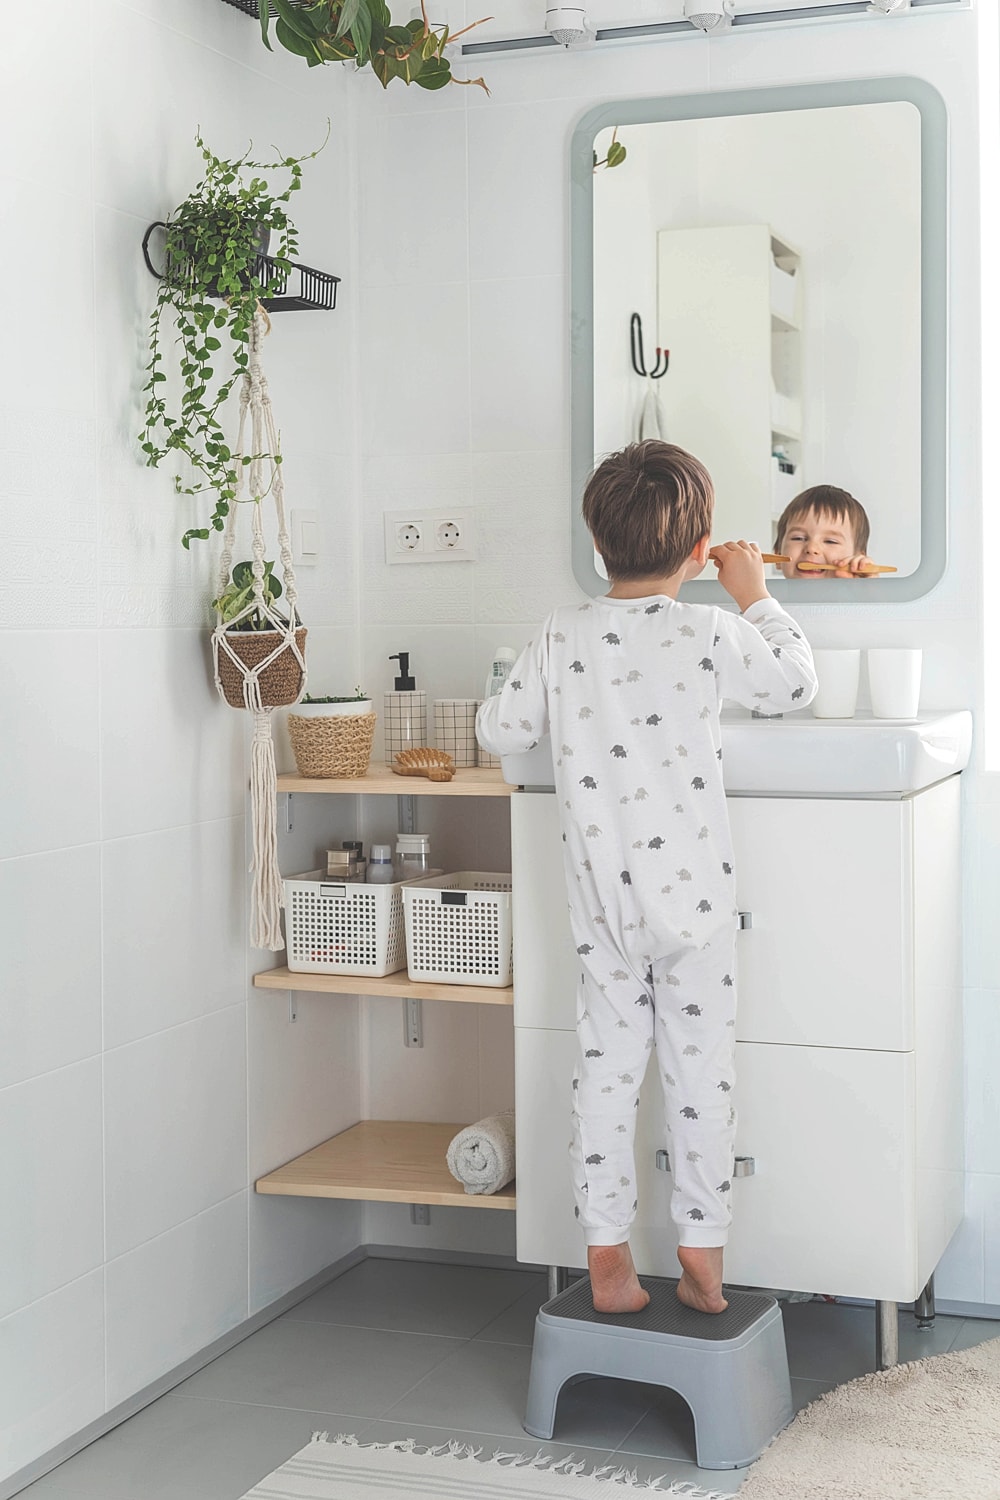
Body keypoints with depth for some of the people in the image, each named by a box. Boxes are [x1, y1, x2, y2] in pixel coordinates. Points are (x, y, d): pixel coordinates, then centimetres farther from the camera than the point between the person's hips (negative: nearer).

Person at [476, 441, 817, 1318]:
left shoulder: (561, 636, -2)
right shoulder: (709, 635, -10)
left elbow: (500, 731, 8)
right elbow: (796, 684, 7)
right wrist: (754, 594, 18)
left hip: (600, 902, 3)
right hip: (693, 900, -2)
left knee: (606, 1064, 9)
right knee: (700, 1071, 7)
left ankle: (607, 1259, 14)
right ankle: (702, 1260, 15)